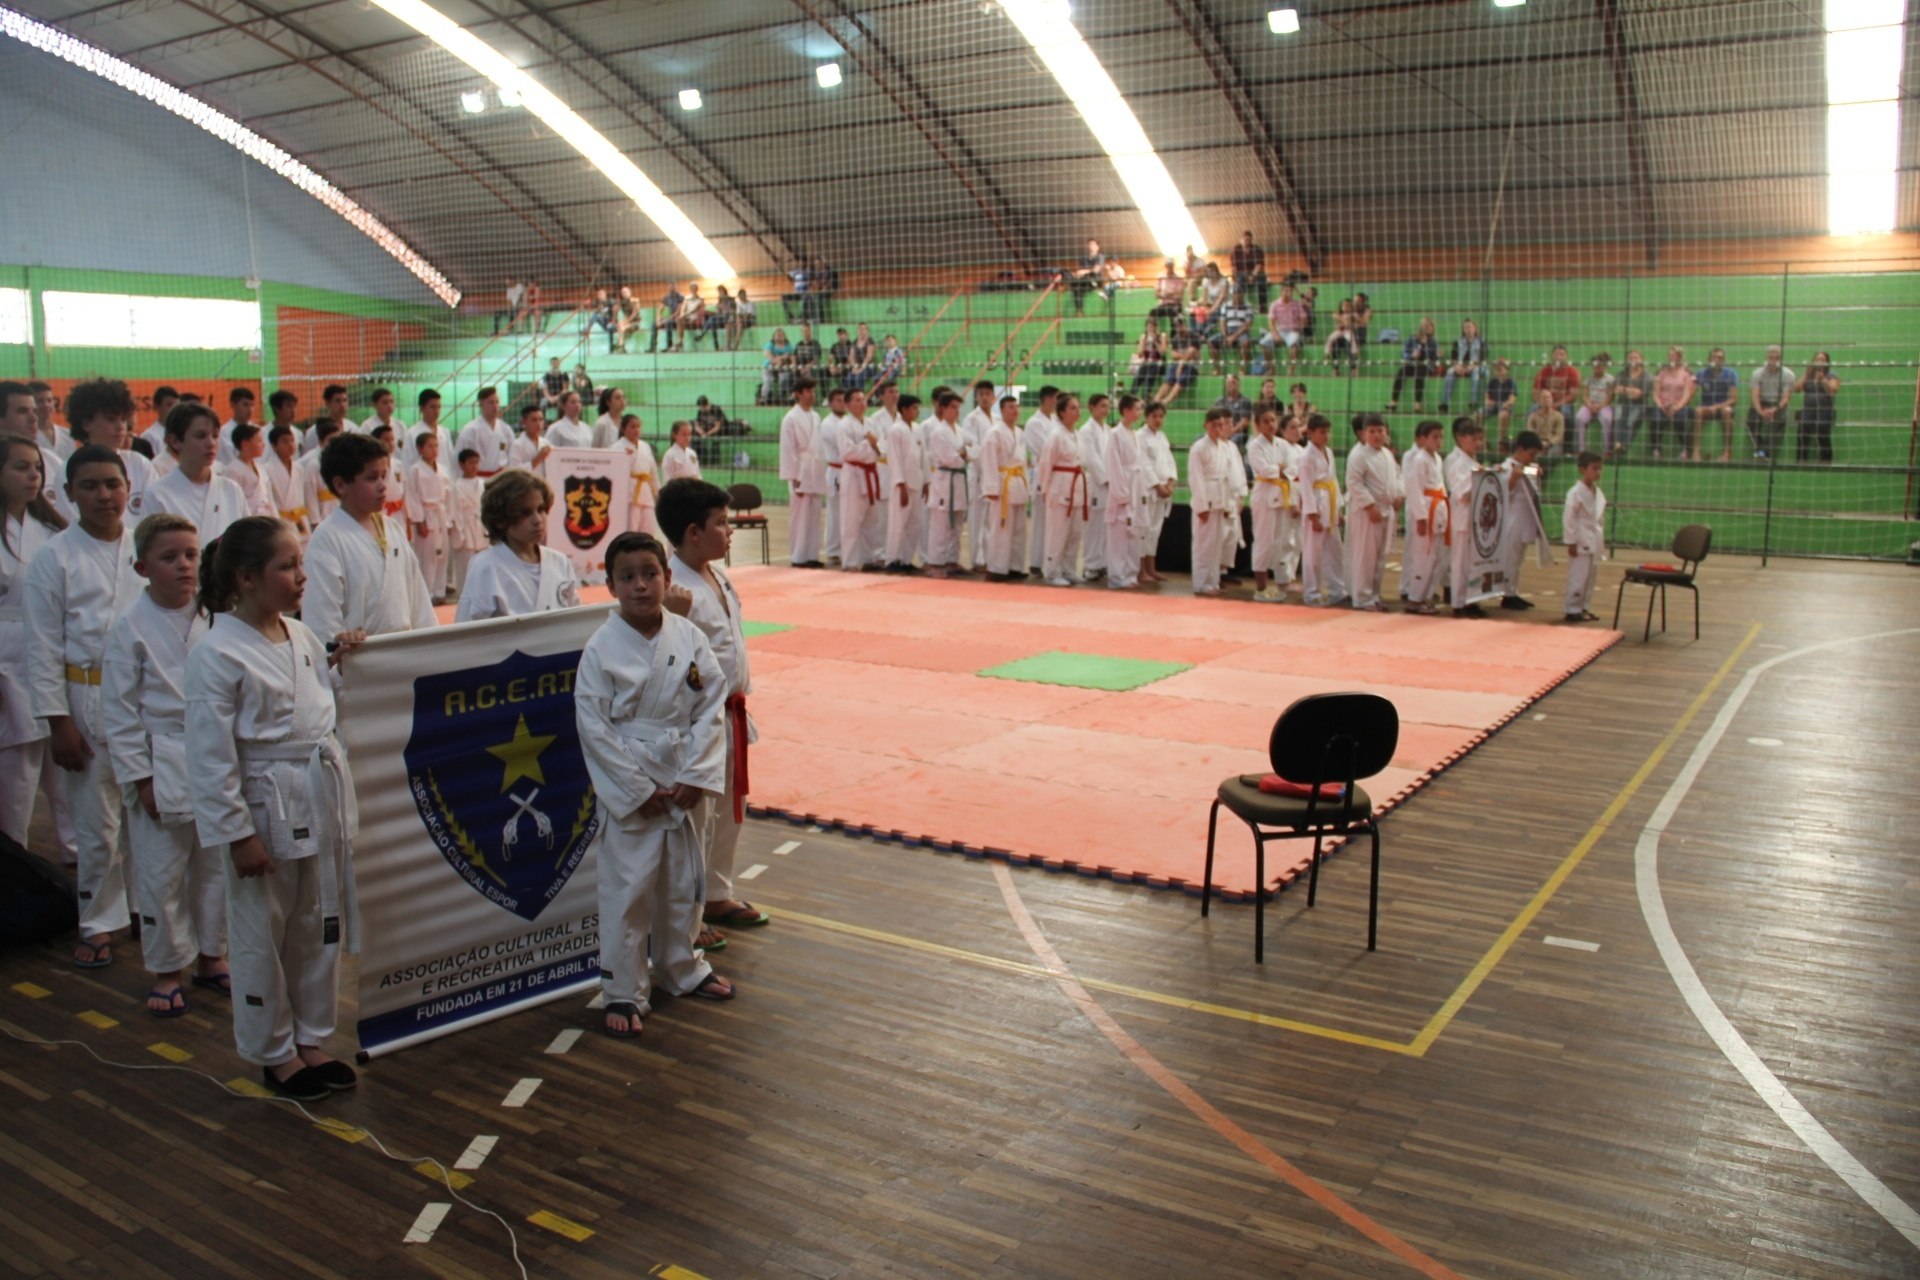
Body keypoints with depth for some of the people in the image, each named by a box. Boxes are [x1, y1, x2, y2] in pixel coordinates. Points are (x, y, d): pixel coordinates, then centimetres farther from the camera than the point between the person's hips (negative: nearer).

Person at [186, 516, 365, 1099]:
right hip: (266, 807, -7)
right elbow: (212, 757, -16)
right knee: (262, 936, 9)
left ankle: (310, 1039, 34)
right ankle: (274, 1054, 26)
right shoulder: (217, 656, -16)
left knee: (320, 929, 17)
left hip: (322, 799, 7)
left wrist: (339, 662, 3)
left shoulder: (301, 635, 5)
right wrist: (238, 835, -15)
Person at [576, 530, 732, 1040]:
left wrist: (695, 776, -9)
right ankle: (623, 992, 15)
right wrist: (638, 789, -12)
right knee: (627, 891, -1)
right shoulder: (601, 650, -11)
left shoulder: (689, 639, -3)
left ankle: (680, 968, 39)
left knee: (683, 883, 17)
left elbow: (711, 707, -1)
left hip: (684, 784, 4)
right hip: (627, 789, -4)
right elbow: (594, 727, -11)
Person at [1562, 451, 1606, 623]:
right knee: (1578, 576, -6)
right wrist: (1571, 542, -15)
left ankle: (1583, 607, 22)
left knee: (1591, 575, 12)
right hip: (1581, 542, -8)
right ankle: (1573, 610, 1)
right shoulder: (1575, 493, -13)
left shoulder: (1598, 493, 11)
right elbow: (1568, 518, -14)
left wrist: (1601, 537, 16)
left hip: (1594, 542, 8)